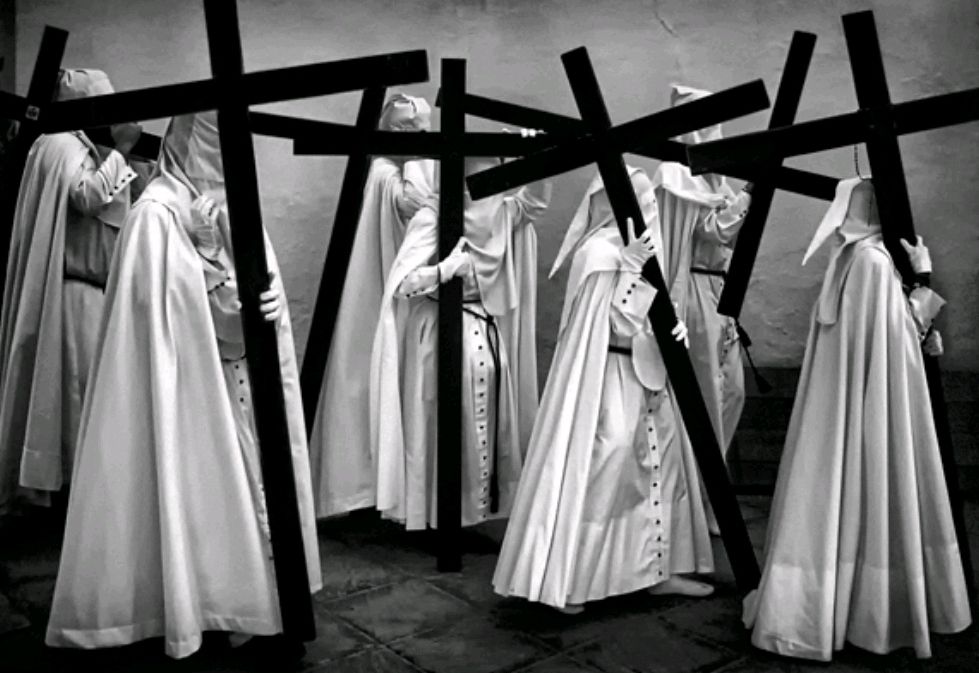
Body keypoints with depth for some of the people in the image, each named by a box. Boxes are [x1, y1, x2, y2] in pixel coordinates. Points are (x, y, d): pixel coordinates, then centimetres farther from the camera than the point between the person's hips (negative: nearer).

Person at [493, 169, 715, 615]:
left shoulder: (634, 248, 12)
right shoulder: (598, 252, -15)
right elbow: (614, 322, -19)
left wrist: (673, 327, -3)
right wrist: (630, 267, -24)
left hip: (644, 374, 10)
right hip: (603, 378, -9)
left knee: (662, 465, 13)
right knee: (596, 469, -7)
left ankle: (657, 569, 25)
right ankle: (564, 579, 6)